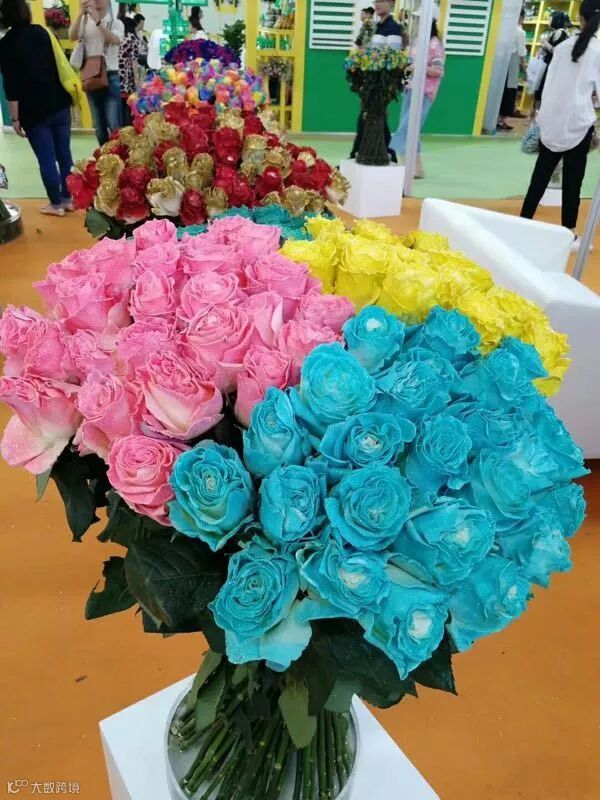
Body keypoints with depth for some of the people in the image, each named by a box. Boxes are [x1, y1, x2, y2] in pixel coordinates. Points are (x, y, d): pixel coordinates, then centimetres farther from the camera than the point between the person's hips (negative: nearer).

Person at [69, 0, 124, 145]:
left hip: (110, 77, -2)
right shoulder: (84, 21, 7)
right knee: (99, 125, 9)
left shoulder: (116, 23, 3)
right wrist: (80, 14, -24)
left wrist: (98, 22, -32)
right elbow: (72, 36, -11)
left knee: (114, 125, -10)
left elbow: (115, 40, -18)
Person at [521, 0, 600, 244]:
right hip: (578, 124, -3)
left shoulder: (562, 47, 5)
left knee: (540, 176, 10)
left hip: (551, 121, 3)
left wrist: (544, 114, 14)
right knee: (572, 182, 3)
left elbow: (548, 83, 7)